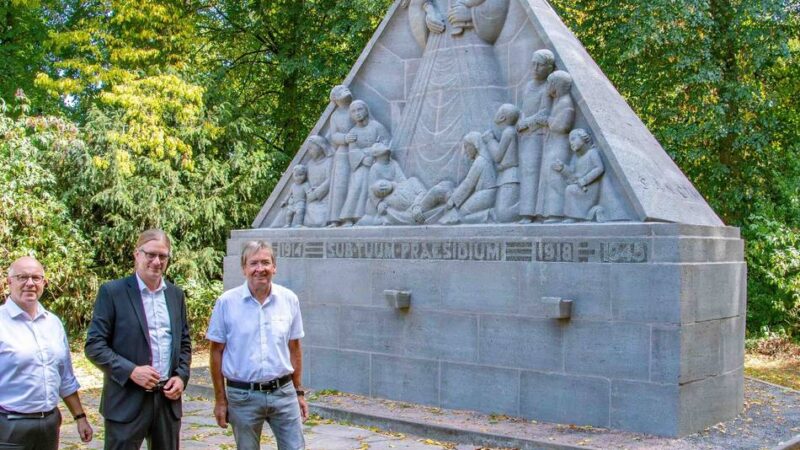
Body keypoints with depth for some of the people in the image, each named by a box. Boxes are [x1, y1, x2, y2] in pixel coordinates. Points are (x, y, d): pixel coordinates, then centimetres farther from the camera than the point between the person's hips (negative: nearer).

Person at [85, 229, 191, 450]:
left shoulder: (176, 294, 10)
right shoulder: (112, 292, -5)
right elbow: (94, 346, -8)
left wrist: (181, 376, 0)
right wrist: (131, 371, -18)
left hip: (168, 398, 5)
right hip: (127, 401, -5)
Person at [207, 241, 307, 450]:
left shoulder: (289, 299, 0)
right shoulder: (227, 302, -6)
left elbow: (294, 349, 8)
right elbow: (217, 352, 0)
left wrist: (299, 392, 9)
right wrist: (220, 400, -1)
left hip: (283, 392, 1)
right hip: (243, 395, -1)